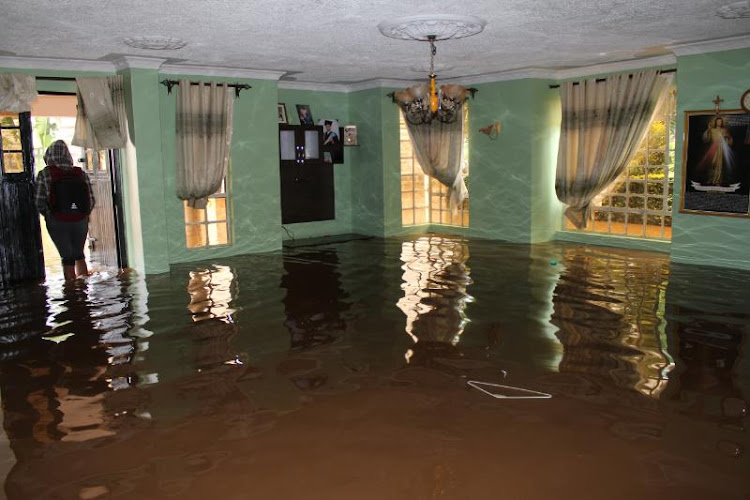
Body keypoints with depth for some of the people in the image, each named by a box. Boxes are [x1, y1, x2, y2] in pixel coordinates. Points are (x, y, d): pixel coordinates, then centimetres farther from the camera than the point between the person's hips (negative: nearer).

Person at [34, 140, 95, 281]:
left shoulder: (45, 174, -9)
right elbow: (91, 200, -2)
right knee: (79, 255, 20)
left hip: (57, 223, -2)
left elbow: (39, 202, -11)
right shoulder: (81, 174, -2)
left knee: (68, 258, 7)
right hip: (80, 222, 2)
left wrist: (48, 215, 7)